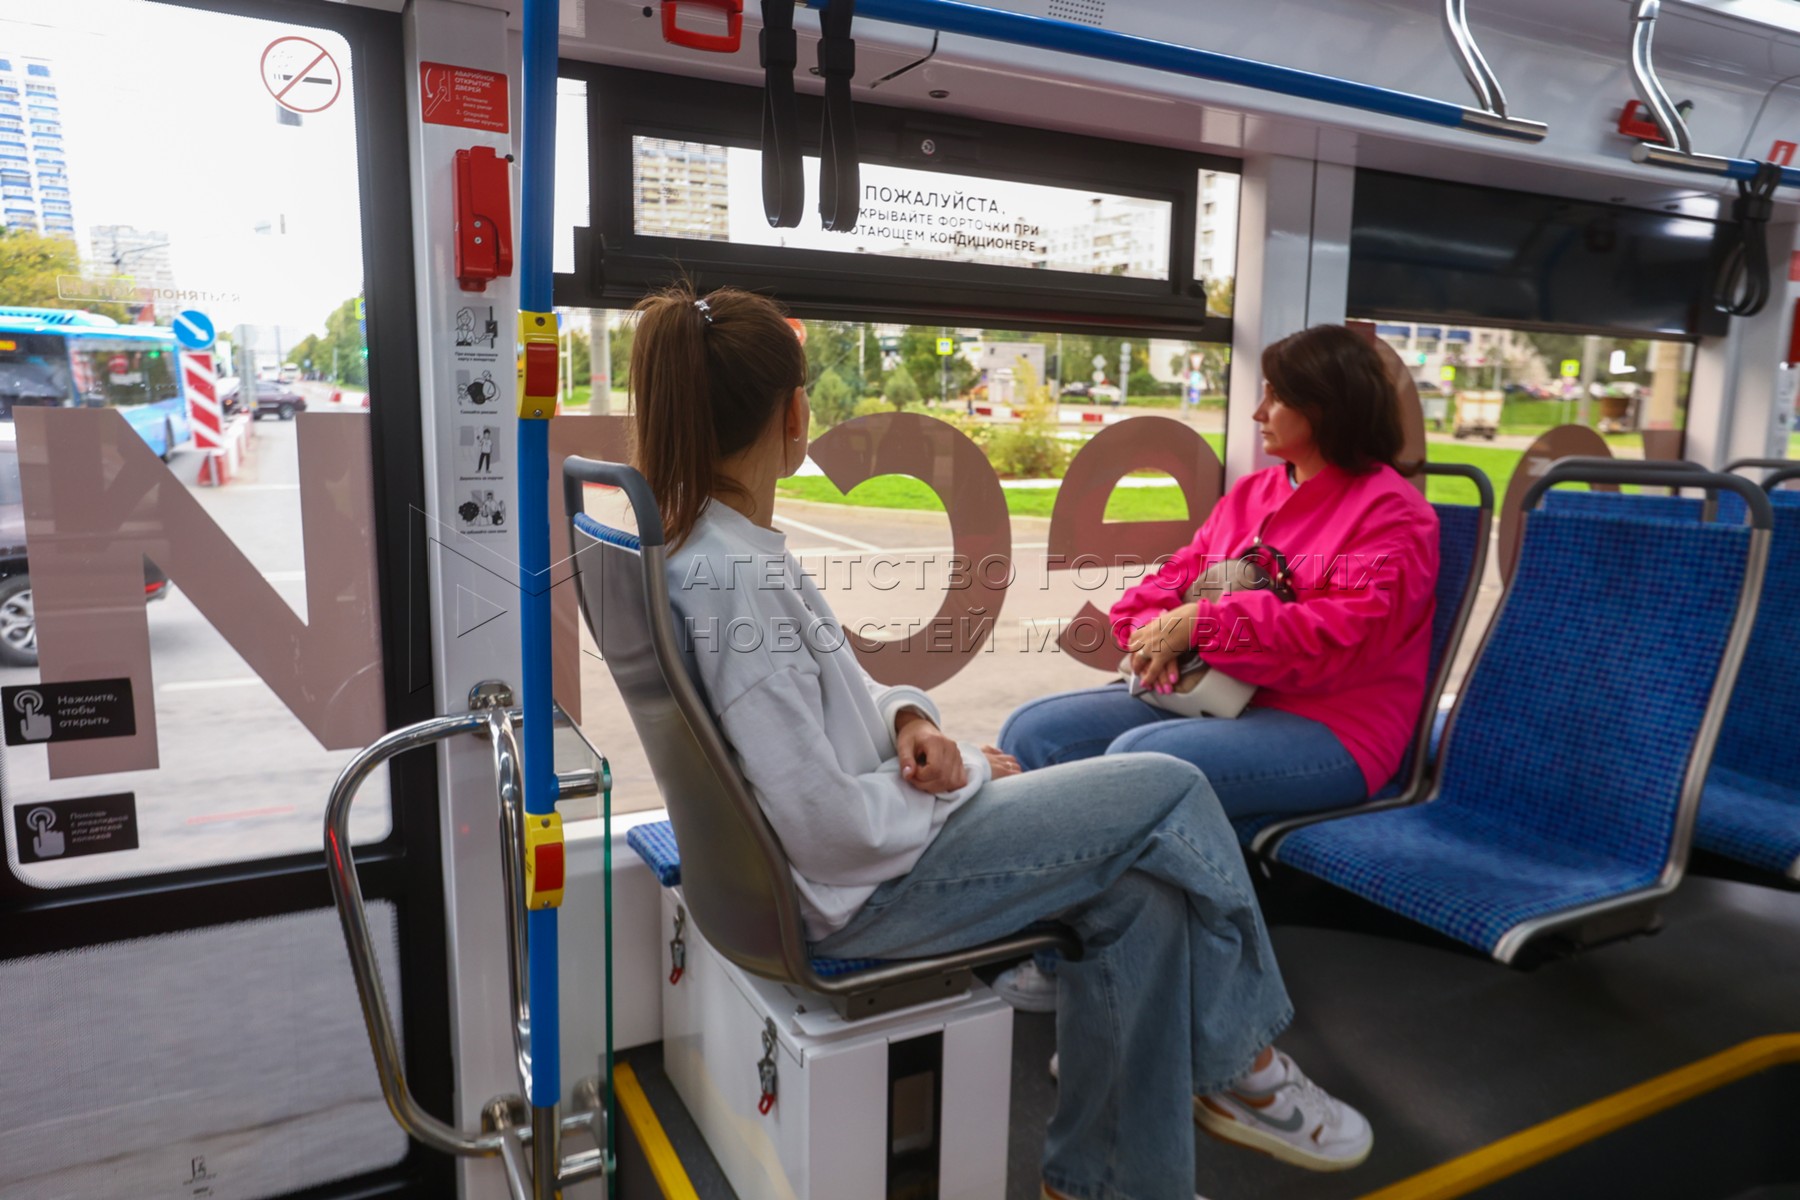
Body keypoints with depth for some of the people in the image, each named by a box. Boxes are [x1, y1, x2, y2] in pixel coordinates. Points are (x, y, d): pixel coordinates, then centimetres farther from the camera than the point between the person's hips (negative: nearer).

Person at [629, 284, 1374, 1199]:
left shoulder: (701, 543, 2)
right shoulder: (733, 577, -27)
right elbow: (830, 828, -26)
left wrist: (906, 717, -3)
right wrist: (966, 777, -12)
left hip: (855, 839, 9)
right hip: (860, 888, -8)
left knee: (1140, 898, 6)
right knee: (1171, 791, -2)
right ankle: (1239, 1070, 20)